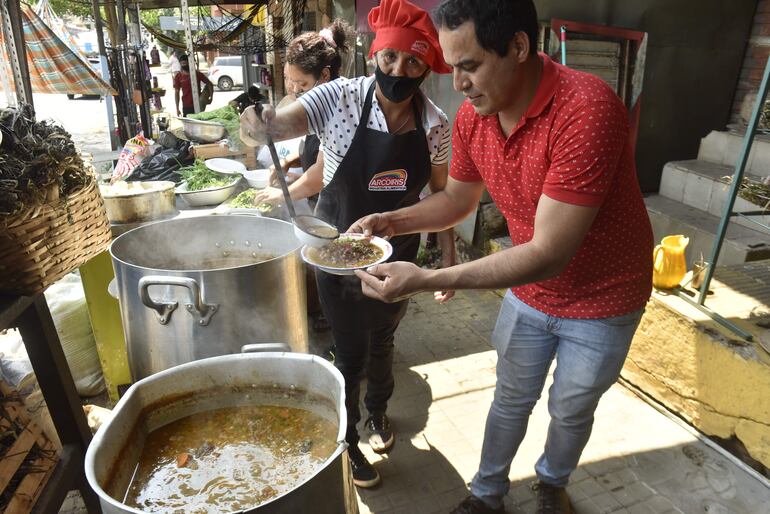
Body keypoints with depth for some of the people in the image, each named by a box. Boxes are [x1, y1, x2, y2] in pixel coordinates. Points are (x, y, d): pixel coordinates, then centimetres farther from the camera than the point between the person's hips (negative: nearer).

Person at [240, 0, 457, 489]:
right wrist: (259, 127, -50)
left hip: (397, 256, 3)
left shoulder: (435, 123, -9)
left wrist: (449, 256, 0)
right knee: (350, 352, 7)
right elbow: (276, 123, -27)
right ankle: (347, 439, 36)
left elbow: (442, 194, 2)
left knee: (382, 342, 22)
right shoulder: (341, 97, -18)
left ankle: (378, 411, 53)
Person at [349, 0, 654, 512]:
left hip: (601, 300, -4)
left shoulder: (587, 109, -34)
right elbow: (457, 200, 4)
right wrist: (390, 221, -14)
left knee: (571, 411, 19)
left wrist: (425, 279, -38)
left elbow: (549, 255, -35)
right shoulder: (472, 117, -13)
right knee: (511, 401, 20)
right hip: (528, 292, 4)